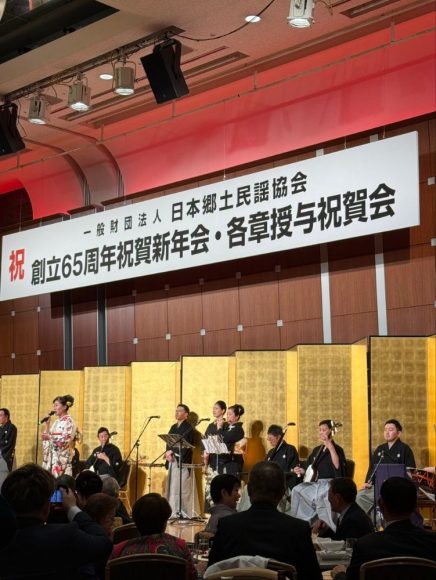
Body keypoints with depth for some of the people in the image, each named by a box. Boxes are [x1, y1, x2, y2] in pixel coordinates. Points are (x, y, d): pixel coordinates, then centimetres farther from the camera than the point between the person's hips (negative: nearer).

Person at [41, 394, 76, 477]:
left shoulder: (68, 421, -7)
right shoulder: (57, 421, 17)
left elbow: (67, 440, -17)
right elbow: (48, 437, 18)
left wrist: (50, 437, -23)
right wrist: (47, 424, 8)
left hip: (61, 457, -8)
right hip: (51, 456, 8)